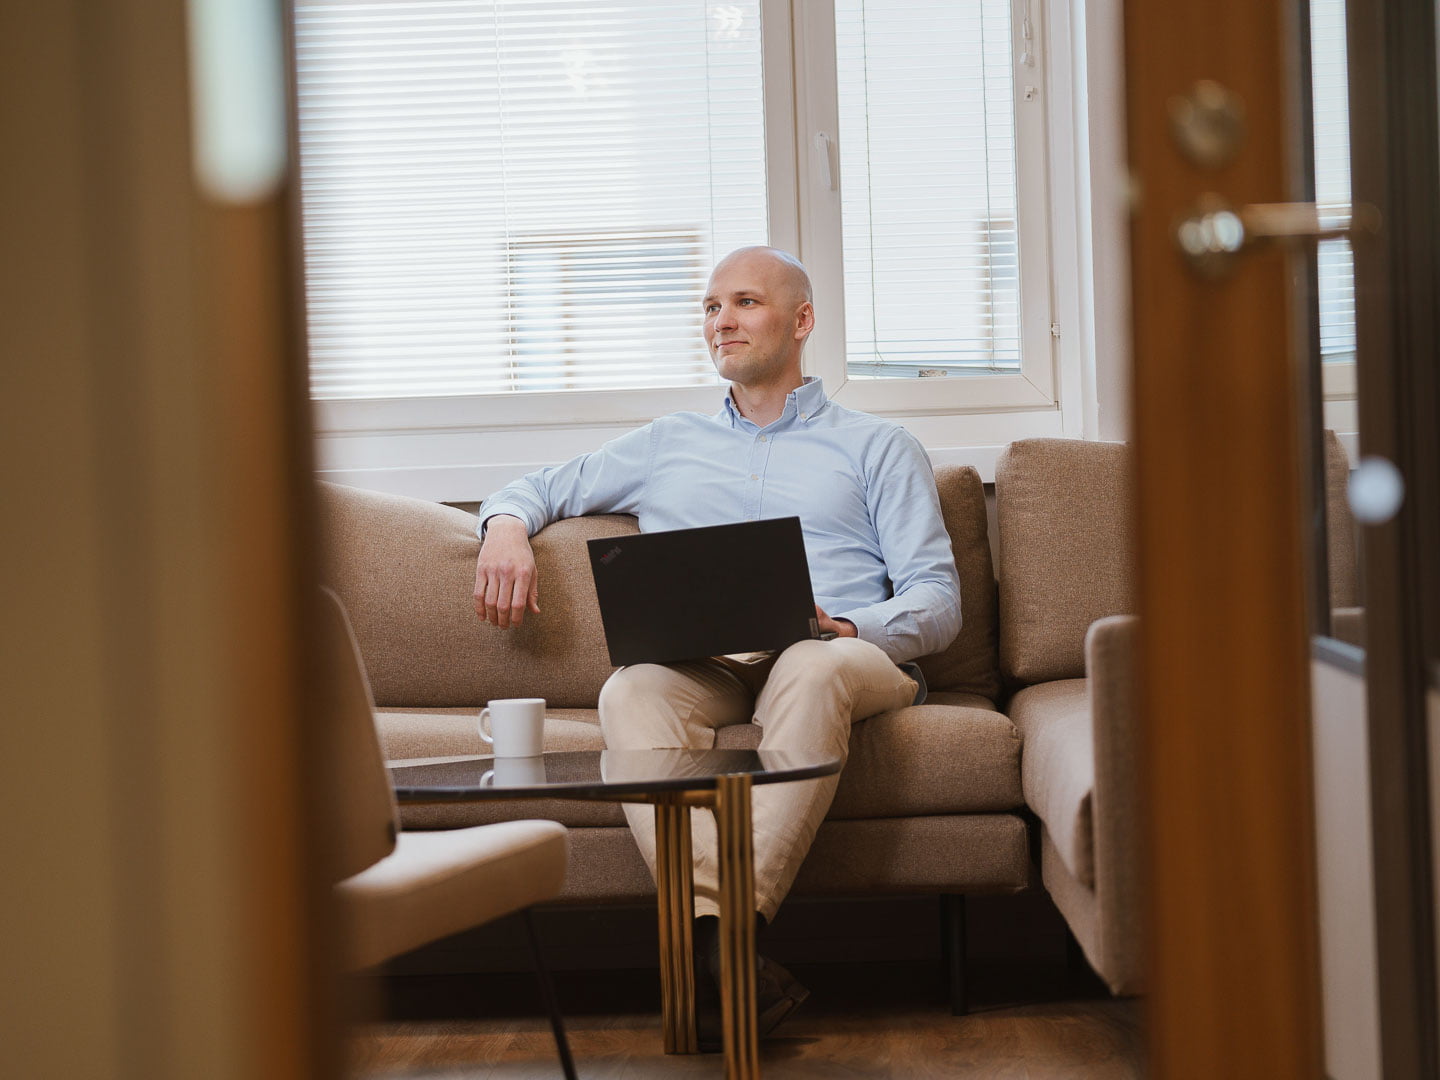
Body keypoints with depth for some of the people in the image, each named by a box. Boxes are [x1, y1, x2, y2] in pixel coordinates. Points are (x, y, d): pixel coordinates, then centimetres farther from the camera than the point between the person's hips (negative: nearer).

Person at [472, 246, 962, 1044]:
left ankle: (733, 919, -48)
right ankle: (734, 957, -49)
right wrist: (507, 524, 9)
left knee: (812, 669, -40)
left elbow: (937, 601, 10)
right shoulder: (668, 447, 30)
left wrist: (847, 630, -12)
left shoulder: (876, 447, 21)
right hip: (704, 669, 2)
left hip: (842, 656, -2)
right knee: (631, 692, -35)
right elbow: (542, 487, 35)